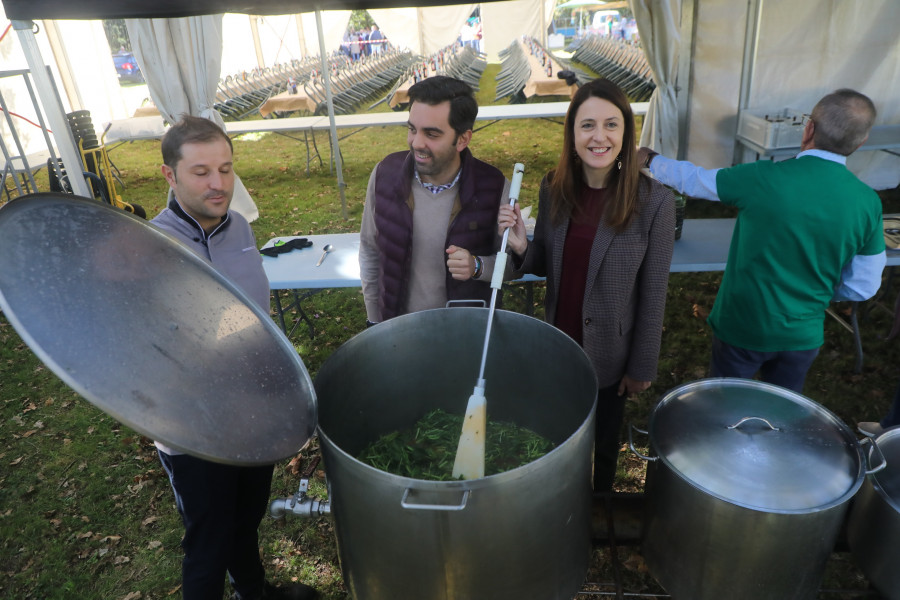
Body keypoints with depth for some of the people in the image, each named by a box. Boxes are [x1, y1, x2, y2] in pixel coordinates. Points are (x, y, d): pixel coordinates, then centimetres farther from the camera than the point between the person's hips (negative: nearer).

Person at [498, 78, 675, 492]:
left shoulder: (653, 201, -20)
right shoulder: (554, 188, -8)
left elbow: (653, 295, -13)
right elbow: (546, 265, 2)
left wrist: (642, 367, -6)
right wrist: (521, 246, -20)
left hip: (610, 354, -3)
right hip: (558, 346, 3)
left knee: (603, 440, 22)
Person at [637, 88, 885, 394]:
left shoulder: (762, 177, -22)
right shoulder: (868, 202, -11)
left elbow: (691, 179, -5)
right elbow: (863, 287, -3)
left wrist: (650, 160, 13)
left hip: (742, 325, -3)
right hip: (803, 335, 3)